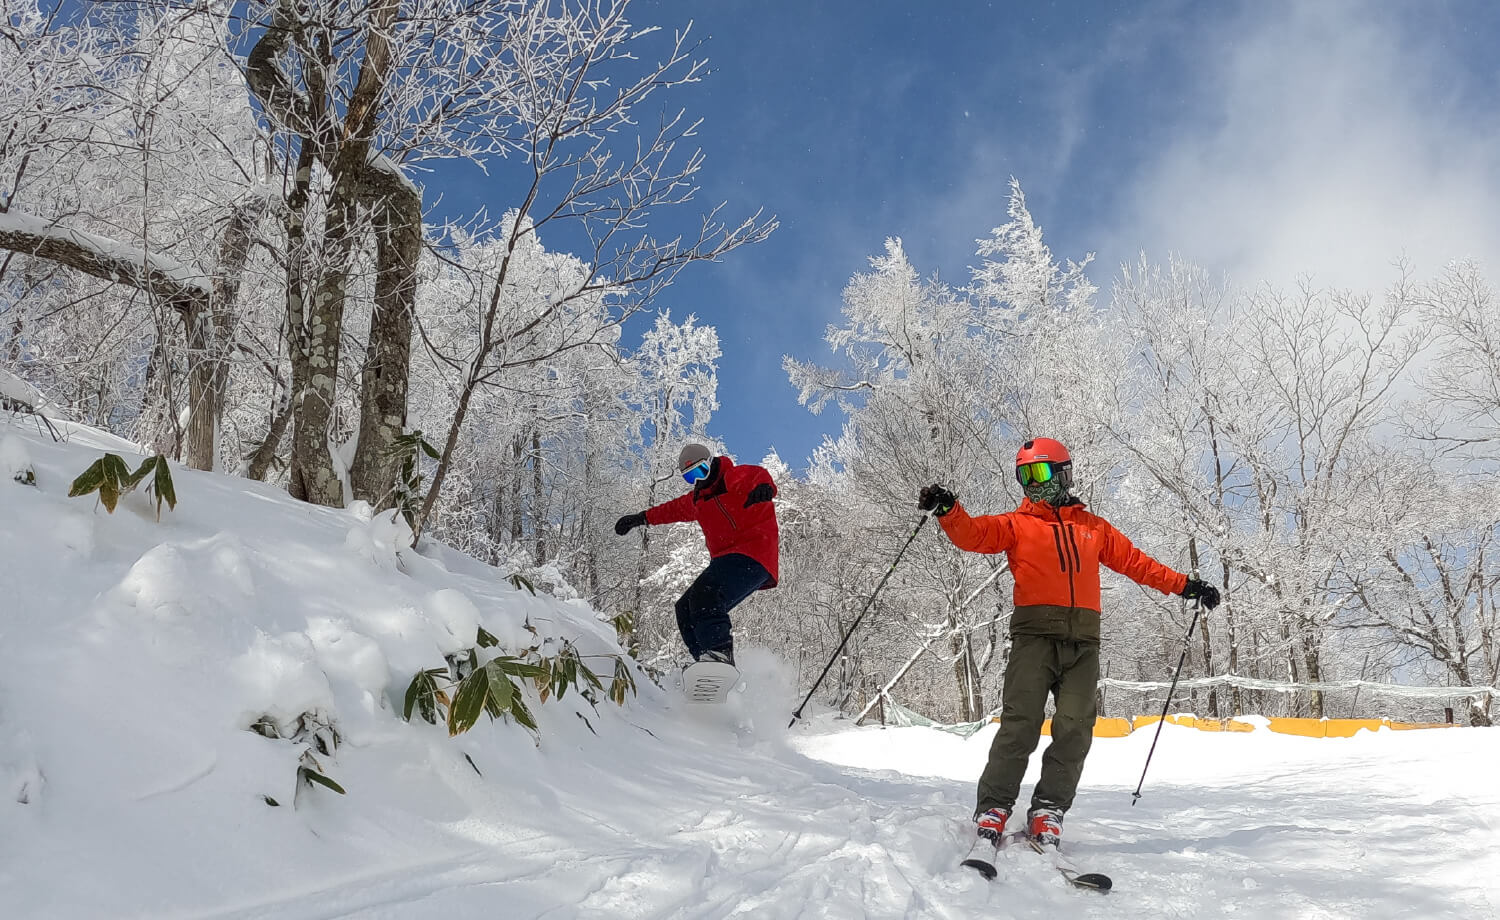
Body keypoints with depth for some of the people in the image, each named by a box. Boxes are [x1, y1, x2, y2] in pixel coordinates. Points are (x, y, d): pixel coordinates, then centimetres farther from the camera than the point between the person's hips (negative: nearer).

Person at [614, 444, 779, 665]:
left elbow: (757, 475, -26)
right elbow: (675, 509, 43)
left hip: (752, 556, -10)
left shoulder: (735, 477, -3)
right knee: (685, 608, 2)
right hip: (726, 561, 10)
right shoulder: (698, 499, 23)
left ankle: (720, 654, -42)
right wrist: (642, 518, 51)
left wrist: (763, 487, -50)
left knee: (704, 597, -30)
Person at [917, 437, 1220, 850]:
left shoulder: (1093, 527, 24)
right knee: (1021, 722, -13)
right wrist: (948, 510, -20)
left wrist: (1183, 584, 20)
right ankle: (993, 809, -9)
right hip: (1035, 633, -3)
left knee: (1075, 729, -7)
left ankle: (1048, 812, -1)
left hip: (1083, 642, 3)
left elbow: (1136, 562, 27)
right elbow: (974, 535, -1)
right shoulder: (1016, 524, 16)